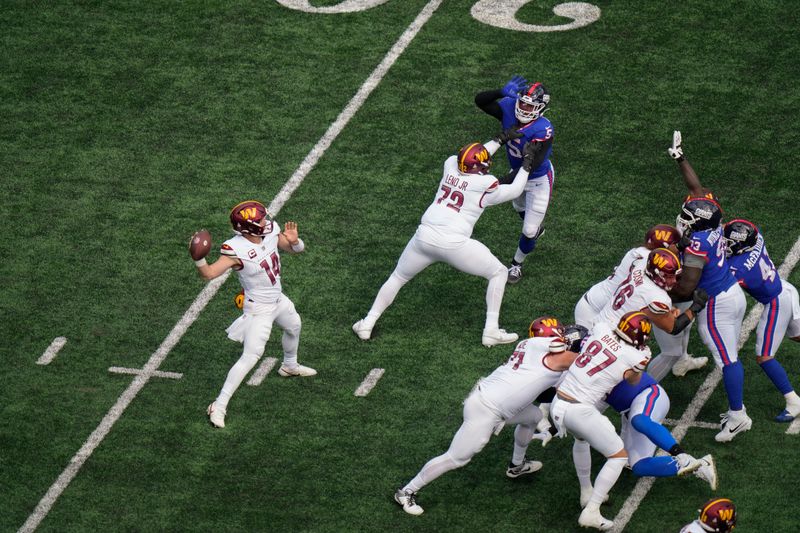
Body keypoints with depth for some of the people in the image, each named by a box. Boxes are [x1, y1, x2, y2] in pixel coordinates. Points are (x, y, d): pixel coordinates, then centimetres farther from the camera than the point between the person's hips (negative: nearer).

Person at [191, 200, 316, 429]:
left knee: (294, 327, 33)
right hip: (258, 309, -8)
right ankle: (219, 405, -10)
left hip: (278, 300, 8)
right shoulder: (236, 249, -32)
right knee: (250, 357, -14)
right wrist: (199, 259, -60)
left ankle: (289, 366, 64)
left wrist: (294, 241, -22)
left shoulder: (271, 232, -12)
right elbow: (210, 273, -39)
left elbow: (296, 249, 1)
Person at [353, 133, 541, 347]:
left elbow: (474, 162, 32)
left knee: (397, 278, 26)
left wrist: (499, 140, 36)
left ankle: (367, 324, 25)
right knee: (499, 273, 15)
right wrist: (527, 163, 20)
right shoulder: (486, 185, -5)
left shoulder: (450, 165, 9)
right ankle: (491, 330, 12)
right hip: (454, 244, -4)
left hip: (424, 235, 5)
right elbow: (514, 191, 13)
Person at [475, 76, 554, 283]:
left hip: (539, 180, -7)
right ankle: (537, 228, 69)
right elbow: (479, 100, -25)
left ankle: (517, 264, 30)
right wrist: (503, 92, -42)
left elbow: (534, 163, -44)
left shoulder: (543, 129, -39)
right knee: (520, 207, 36)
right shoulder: (509, 109, -23)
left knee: (529, 230, 3)